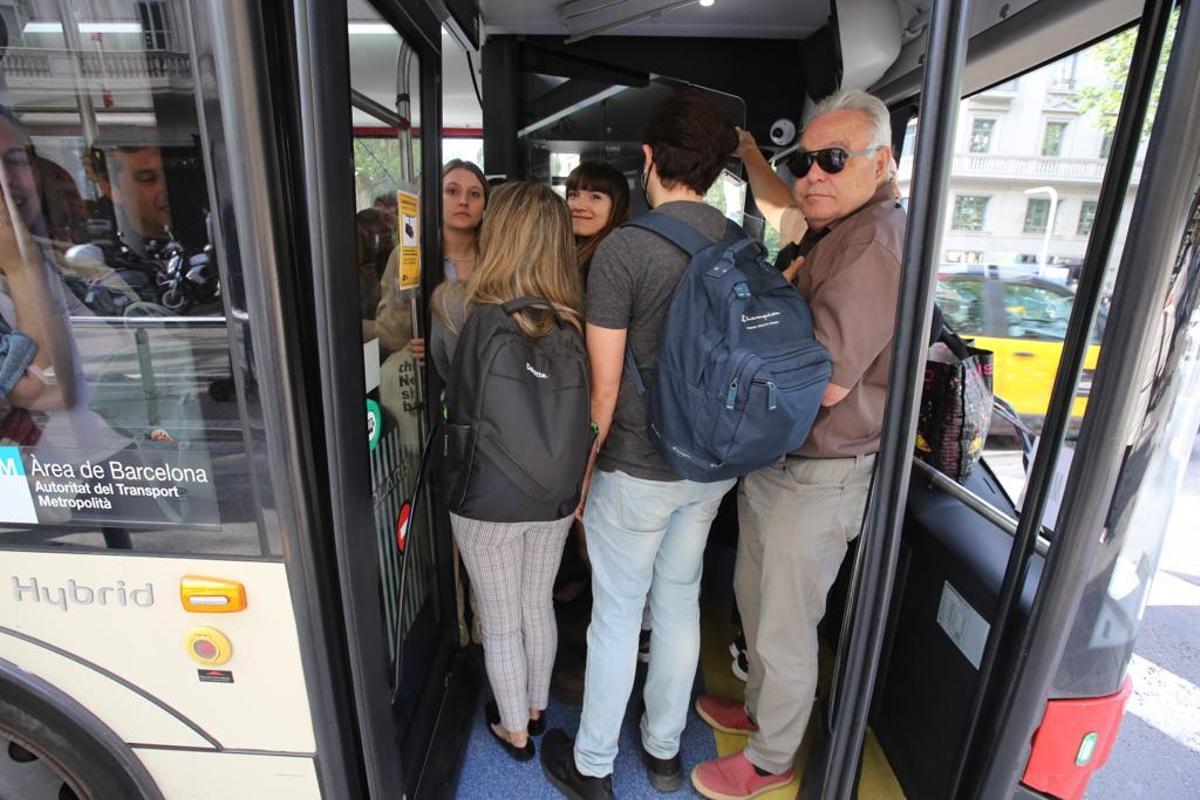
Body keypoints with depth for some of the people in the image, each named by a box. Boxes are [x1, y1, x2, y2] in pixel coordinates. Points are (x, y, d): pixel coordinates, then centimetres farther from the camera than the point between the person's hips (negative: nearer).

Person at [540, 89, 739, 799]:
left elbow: (605, 384, -17)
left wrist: (580, 470, -3)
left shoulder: (624, 248, -18)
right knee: (680, 602, 20)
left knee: (616, 616, 11)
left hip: (637, 469, -5)